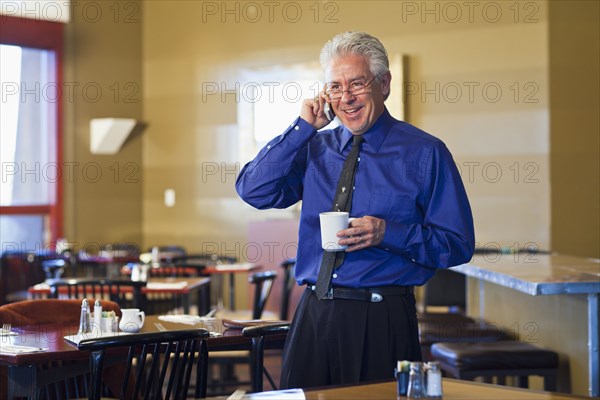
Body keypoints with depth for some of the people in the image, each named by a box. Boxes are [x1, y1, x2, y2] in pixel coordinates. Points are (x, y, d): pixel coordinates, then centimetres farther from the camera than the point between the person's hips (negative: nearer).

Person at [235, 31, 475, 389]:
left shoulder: (424, 153, -3)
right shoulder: (313, 149, 10)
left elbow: (459, 245, -5)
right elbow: (253, 190, -2)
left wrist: (388, 234, -19)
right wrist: (303, 127, -3)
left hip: (384, 322, -4)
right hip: (313, 317, 4)